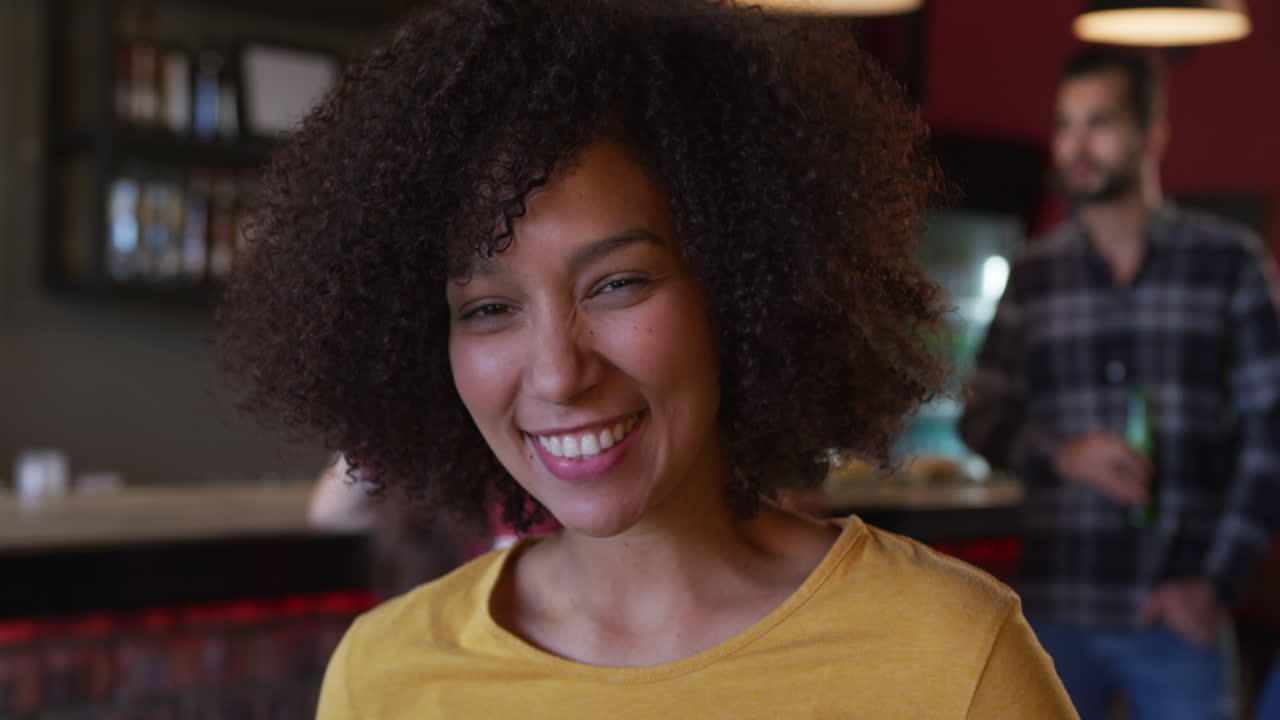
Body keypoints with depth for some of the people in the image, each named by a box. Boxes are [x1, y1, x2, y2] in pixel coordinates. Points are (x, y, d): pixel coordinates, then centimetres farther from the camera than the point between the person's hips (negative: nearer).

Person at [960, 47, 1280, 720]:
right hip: (1054, 609, 2)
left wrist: (1216, 580, -5)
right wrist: (1058, 454, -9)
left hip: (1176, 615, -2)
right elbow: (980, 417, 11)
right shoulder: (1033, 274, 8)